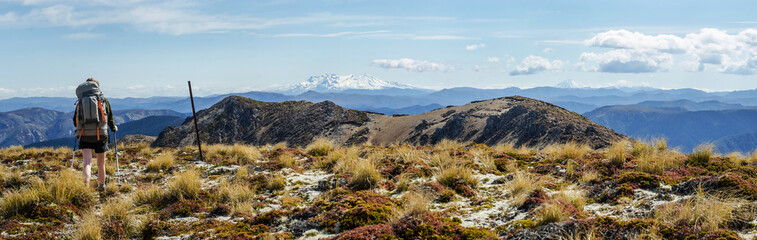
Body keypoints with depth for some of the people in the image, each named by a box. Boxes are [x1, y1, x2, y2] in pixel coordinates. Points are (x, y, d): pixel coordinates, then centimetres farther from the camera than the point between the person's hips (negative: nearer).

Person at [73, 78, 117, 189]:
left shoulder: (80, 102, 10)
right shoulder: (103, 100, 5)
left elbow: (75, 121, 14)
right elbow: (110, 118, 8)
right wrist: (114, 128, 29)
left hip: (84, 136, 1)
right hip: (100, 135, 0)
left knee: (87, 162, -6)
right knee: (101, 163, 14)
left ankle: (86, 181, -33)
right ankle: (101, 186, 28)